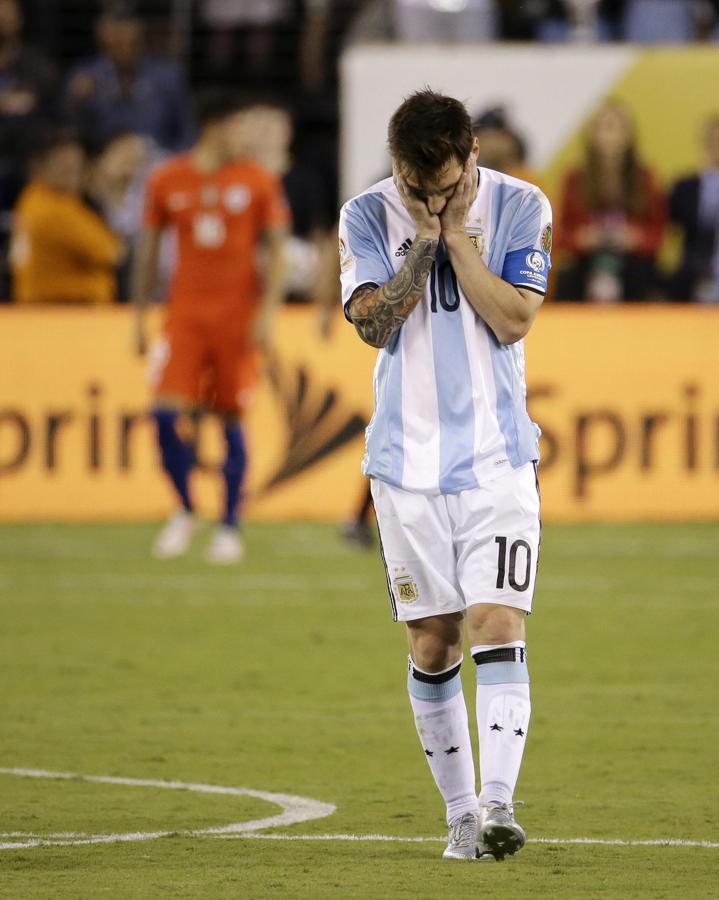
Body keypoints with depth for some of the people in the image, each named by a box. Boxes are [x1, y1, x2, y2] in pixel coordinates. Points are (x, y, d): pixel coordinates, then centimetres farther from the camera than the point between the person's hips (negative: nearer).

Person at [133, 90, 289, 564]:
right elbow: (148, 252, 12)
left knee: (232, 418, 0)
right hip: (185, 314, 1)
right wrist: (141, 316, 10)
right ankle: (185, 511, 10)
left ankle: (230, 527, 11)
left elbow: (277, 252, 3)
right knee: (167, 412, -11)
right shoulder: (167, 181, 4)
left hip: (239, 315, -1)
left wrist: (267, 311, -9)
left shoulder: (258, 182, 2)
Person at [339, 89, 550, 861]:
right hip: (408, 462, 1)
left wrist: (454, 233, -14)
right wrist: (424, 241, -15)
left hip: (497, 457, -1)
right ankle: (461, 812, 13)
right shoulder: (367, 218, 0)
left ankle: (499, 802, -21)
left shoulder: (520, 208, -3)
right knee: (433, 643, 3)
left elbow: (513, 319, -12)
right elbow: (374, 323, -10)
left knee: (496, 625, -14)